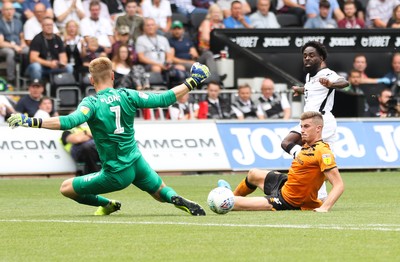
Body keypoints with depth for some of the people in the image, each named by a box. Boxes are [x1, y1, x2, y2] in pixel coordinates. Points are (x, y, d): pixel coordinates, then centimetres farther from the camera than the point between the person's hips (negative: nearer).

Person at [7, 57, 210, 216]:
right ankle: (177, 200, -5)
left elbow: (70, 121, -31)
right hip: (137, 163, 4)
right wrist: (191, 83, 12)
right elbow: (163, 100, 0)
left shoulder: (92, 103, -15)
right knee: (161, 192, 28)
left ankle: (107, 205, 6)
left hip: (116, 174, -4)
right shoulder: (126, 96, -3)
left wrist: (32, 122, -34)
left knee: (66, 188, 10)